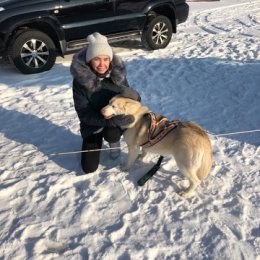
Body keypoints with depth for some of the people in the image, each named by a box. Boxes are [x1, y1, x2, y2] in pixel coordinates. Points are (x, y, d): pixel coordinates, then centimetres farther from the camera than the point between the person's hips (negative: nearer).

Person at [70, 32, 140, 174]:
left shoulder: (117, 72, -14)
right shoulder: (80, 79, -22)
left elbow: (129, 95, 0)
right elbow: (83, 113, -23)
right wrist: (110, 119, -37)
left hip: (115, 119, 0)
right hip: (92, 123, 0)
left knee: (111, 134, -36)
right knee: (89, 168, -4)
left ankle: (114, 142, 3)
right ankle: (96, 142, 28)